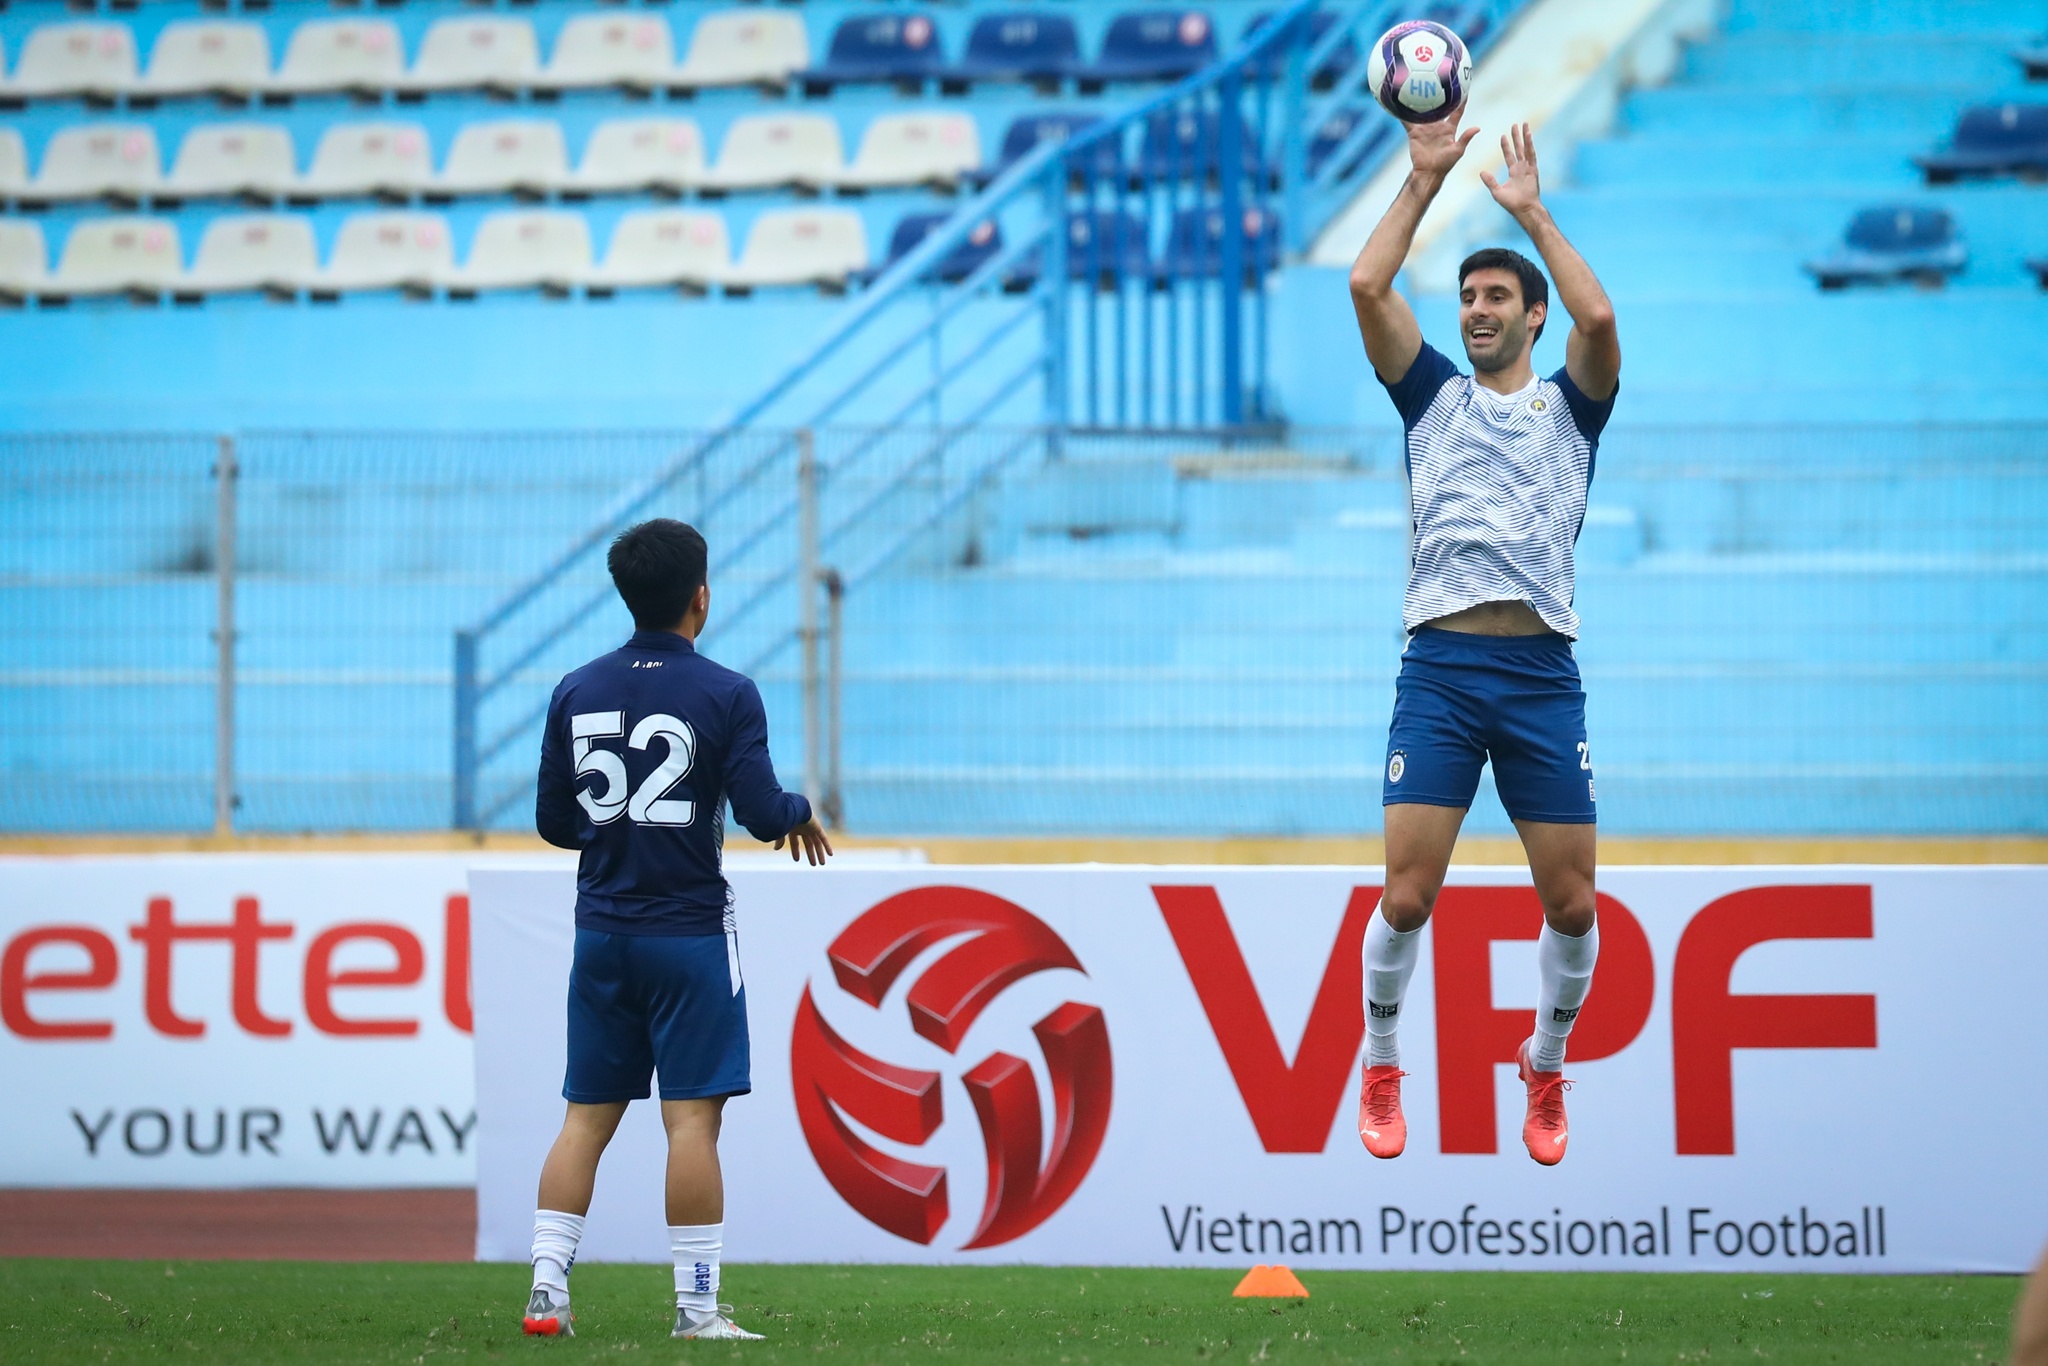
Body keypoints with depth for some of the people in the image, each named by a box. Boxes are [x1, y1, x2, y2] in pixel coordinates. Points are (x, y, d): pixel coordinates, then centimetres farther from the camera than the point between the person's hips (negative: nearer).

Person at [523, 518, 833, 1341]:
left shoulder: (577, 692, 5)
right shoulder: (726, 695, -9)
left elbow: (554, 821, 9)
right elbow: (760, 812, -12)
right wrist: (799, 813, 10)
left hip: (601, 929, 4)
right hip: (689, 932, -4)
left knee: (587, 1116, 8)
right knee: (691, 1117, -4)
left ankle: (547, 1289, 2)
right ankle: (697, 1307, -4)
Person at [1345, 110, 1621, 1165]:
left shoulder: (1569, 405, 14)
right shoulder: (1434, 397, 17)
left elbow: (1598, 316, -7)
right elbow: (1366, 286, 4)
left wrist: (1530, 211, 1)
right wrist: (1424, 180, 5)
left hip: (1542, 673, 0)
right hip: (1438, 669, 0)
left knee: (1570, 906, -2)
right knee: (1406, 897, -10)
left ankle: (1546, 1070, 22)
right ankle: (1380, 1072, 11)